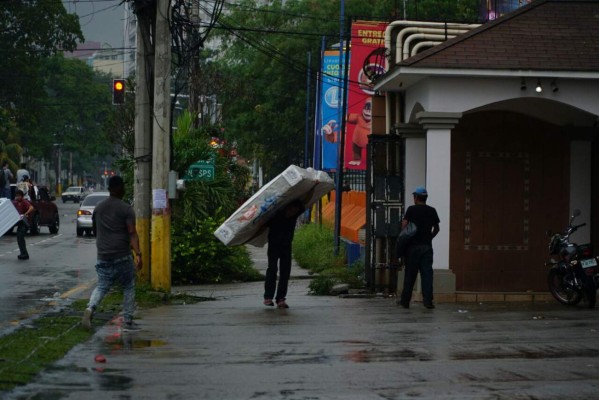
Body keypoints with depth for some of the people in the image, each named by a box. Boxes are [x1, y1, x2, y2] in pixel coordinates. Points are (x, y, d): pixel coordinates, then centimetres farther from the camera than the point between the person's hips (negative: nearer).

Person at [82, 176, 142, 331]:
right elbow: (132, 233, -16)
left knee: (102, 286, 10)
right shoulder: (126, 209, -7)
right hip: (122, 255, -4)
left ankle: (90, 308, -18)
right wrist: (138, 254, -21)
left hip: (103, 255, 4)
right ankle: (128, 321, 9)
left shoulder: (98, 207, 11)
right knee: (129, 287, 9)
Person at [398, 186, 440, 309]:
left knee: (410, 274, 4)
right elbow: (436, 228, 11)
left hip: (413, 246, -2)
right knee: (427, 273, 0)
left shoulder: (411, 209, -3)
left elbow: (404, 225, -11)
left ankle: (405, 301, 10)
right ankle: (428, 300, -7)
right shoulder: (432, 211, 7)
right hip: (427, 246, 2)